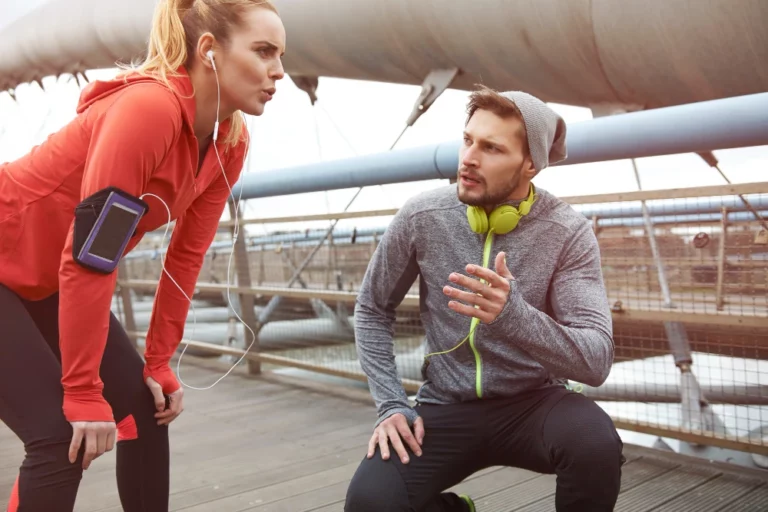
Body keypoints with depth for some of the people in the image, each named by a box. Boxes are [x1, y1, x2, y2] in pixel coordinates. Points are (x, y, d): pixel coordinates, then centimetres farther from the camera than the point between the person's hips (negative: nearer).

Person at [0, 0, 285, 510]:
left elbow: (186, 256, -1)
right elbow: (86, 258, -32)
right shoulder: (148, 108, -32)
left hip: (49, 283, 8)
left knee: (146, 406, 6)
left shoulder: (231, 141, -7)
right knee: (61, 437, -14)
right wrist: (82, 394, -25)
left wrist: (159, 363, 0)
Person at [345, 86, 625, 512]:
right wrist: (390, 404, -6)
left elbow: (596, 361, -20)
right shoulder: (422, 217, -9)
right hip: (446, 408, 1)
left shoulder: (567, 232, -14)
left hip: (533, 403, -1)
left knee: (596, 444, -33)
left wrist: (514, 315, -39)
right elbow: (371, 310, 5)